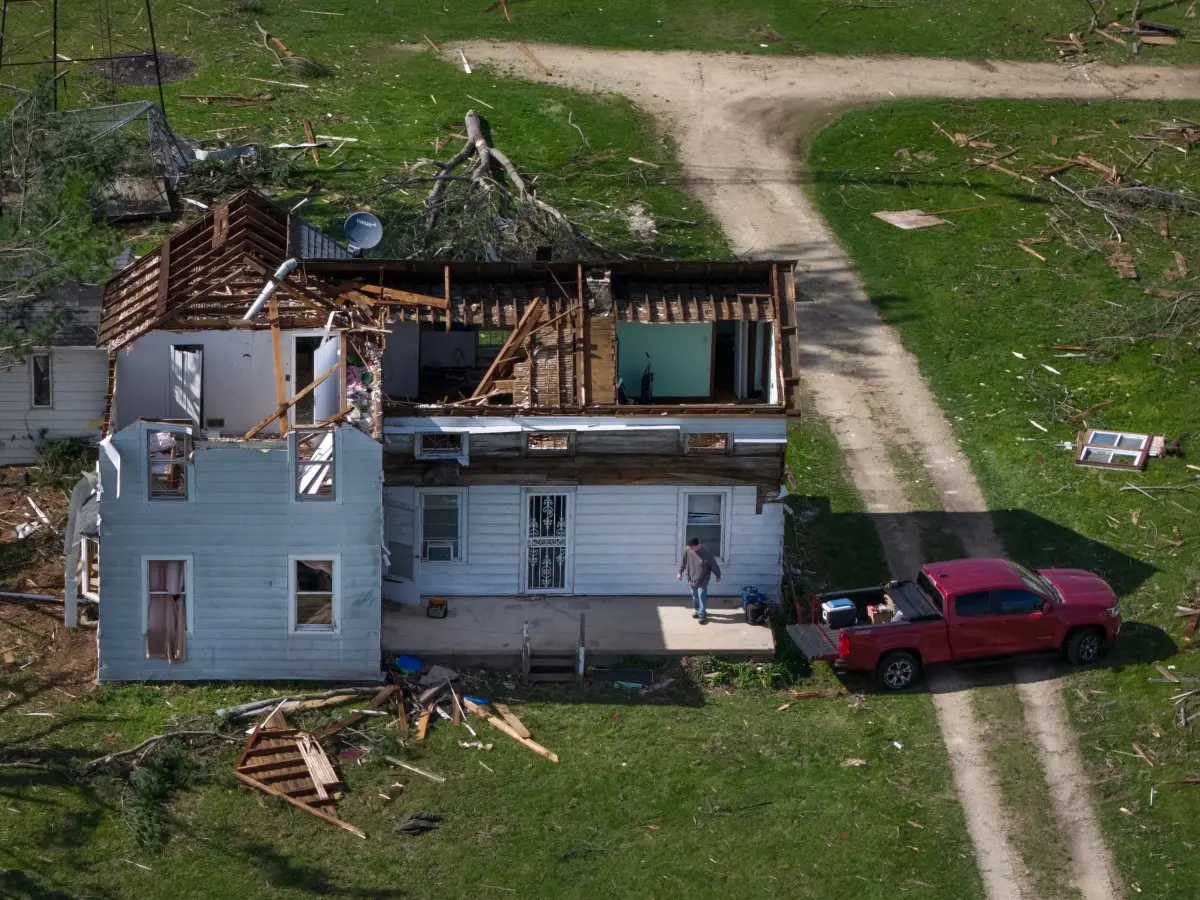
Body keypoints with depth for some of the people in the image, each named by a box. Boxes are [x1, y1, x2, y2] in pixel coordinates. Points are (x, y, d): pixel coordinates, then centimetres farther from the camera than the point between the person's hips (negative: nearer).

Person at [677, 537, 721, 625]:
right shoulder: (687, 550, -14)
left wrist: (718, 576, -2)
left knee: (702, 598, 1)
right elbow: (683, 561, 4)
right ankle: (697, 610, 41)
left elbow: (714, 565, -13)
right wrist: (680, 572, 6)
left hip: (702, 581, -5)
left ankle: (702, 615, 15)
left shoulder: (706, 554, -27)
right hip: (692, 579, 5)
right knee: (695, 597, 21)